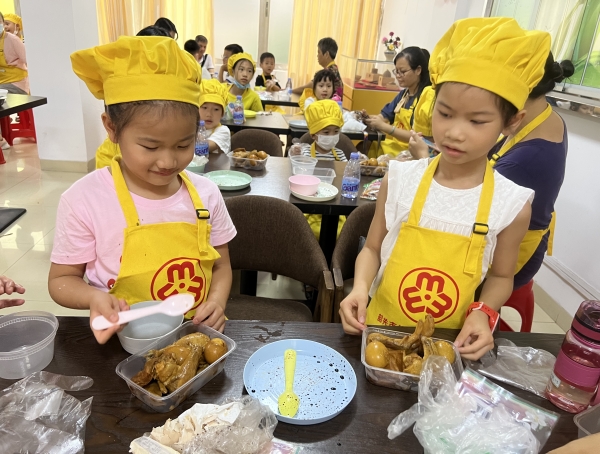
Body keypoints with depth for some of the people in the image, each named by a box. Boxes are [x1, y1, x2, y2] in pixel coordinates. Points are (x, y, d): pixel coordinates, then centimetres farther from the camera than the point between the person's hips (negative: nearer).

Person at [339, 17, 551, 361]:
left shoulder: (512, 204, -10)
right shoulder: (400, 179, -10)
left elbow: (501, 276, 4)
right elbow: (373, 248, 0)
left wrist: (483, 313, -13)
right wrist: (360, 287, -18)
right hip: (381, 331, 0)